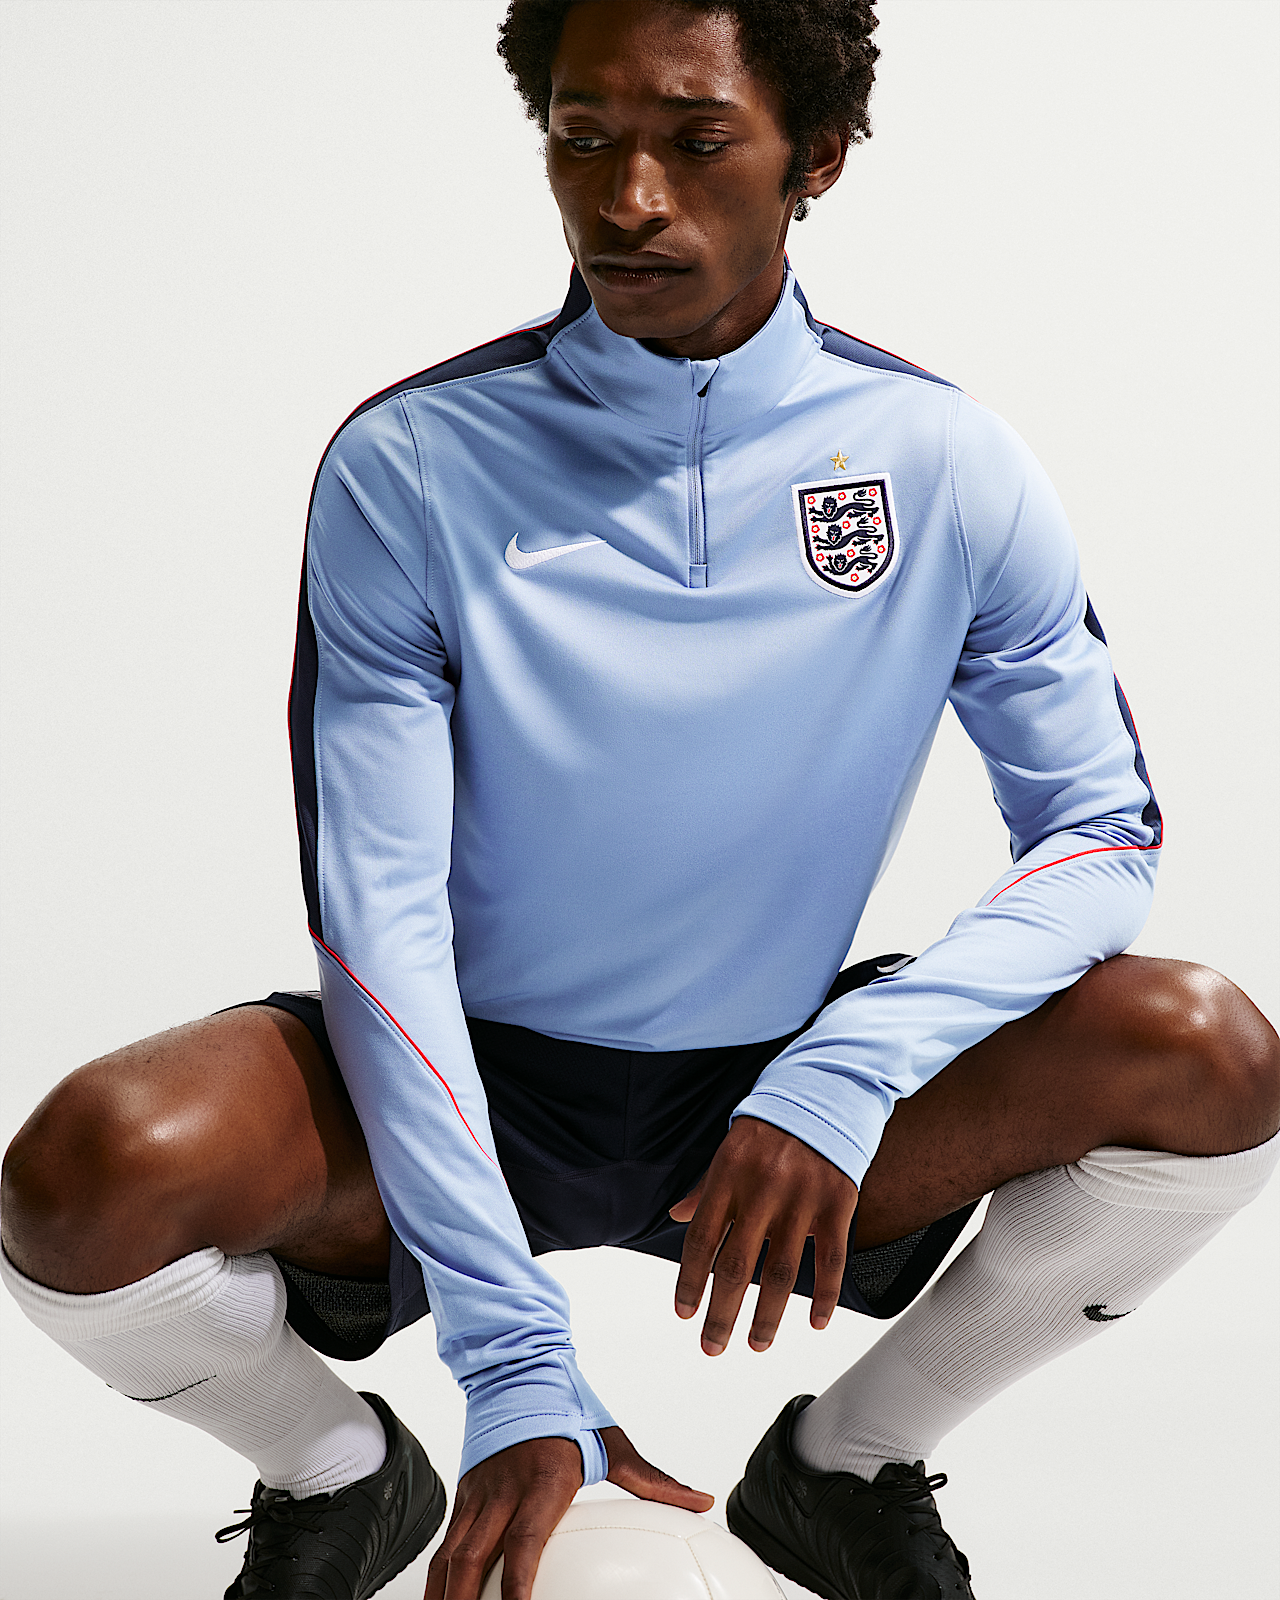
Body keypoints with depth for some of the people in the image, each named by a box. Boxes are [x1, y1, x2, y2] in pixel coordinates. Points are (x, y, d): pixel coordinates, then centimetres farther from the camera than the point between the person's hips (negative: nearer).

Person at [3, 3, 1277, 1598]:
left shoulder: (947, 467, -8)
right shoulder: (407, 466, -14)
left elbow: (1101, 827, -6)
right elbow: (378, 913, -17)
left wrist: (845, 1075, -24)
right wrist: (515, 1367, -25)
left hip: (779, 1094, 2)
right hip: (469, 1084, -1)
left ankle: (842, 1463, 6)